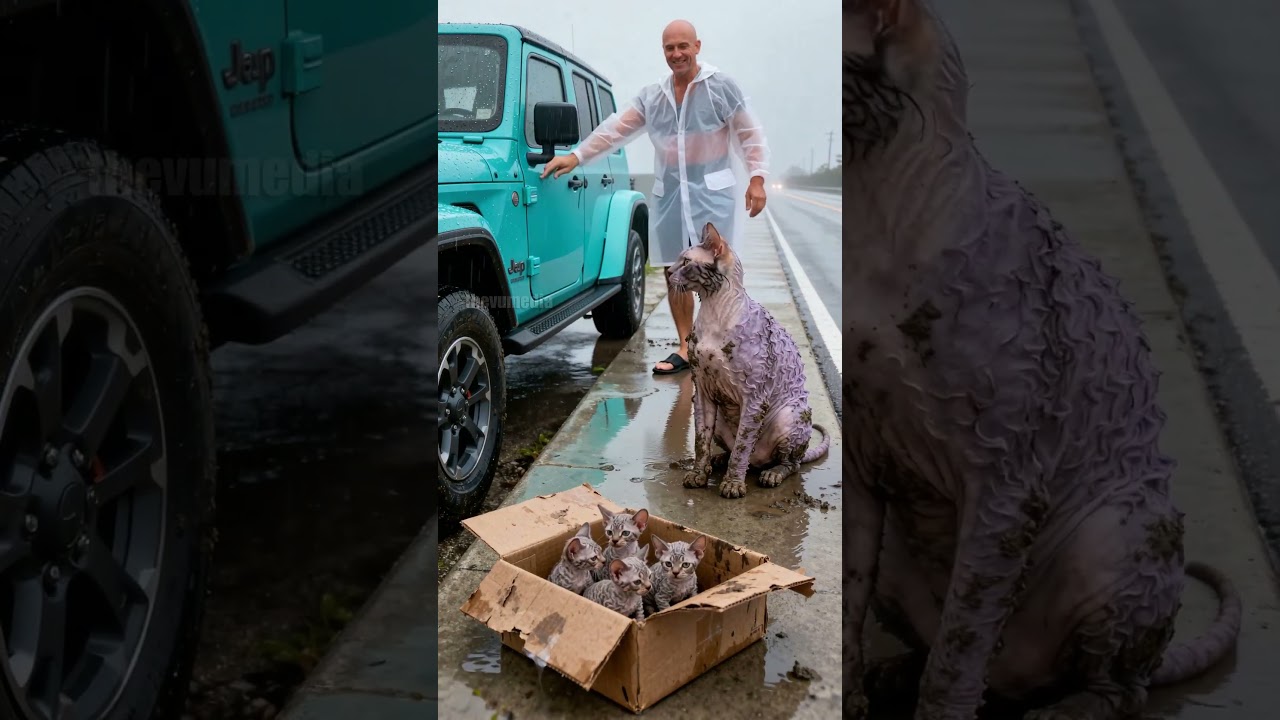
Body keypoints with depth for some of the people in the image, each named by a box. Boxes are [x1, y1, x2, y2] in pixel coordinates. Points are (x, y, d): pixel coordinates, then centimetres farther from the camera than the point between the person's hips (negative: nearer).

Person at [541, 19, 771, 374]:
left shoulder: (722, 86, 0)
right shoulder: (650, 96, 11)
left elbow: (750, 135, 0)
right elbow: (615, 129, 8)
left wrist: (756, 179, -9)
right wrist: (576, 156, -1)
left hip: (711, 192, -4)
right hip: (668, 195, 5)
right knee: (675, 272, 5)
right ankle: (685, 348, 14)